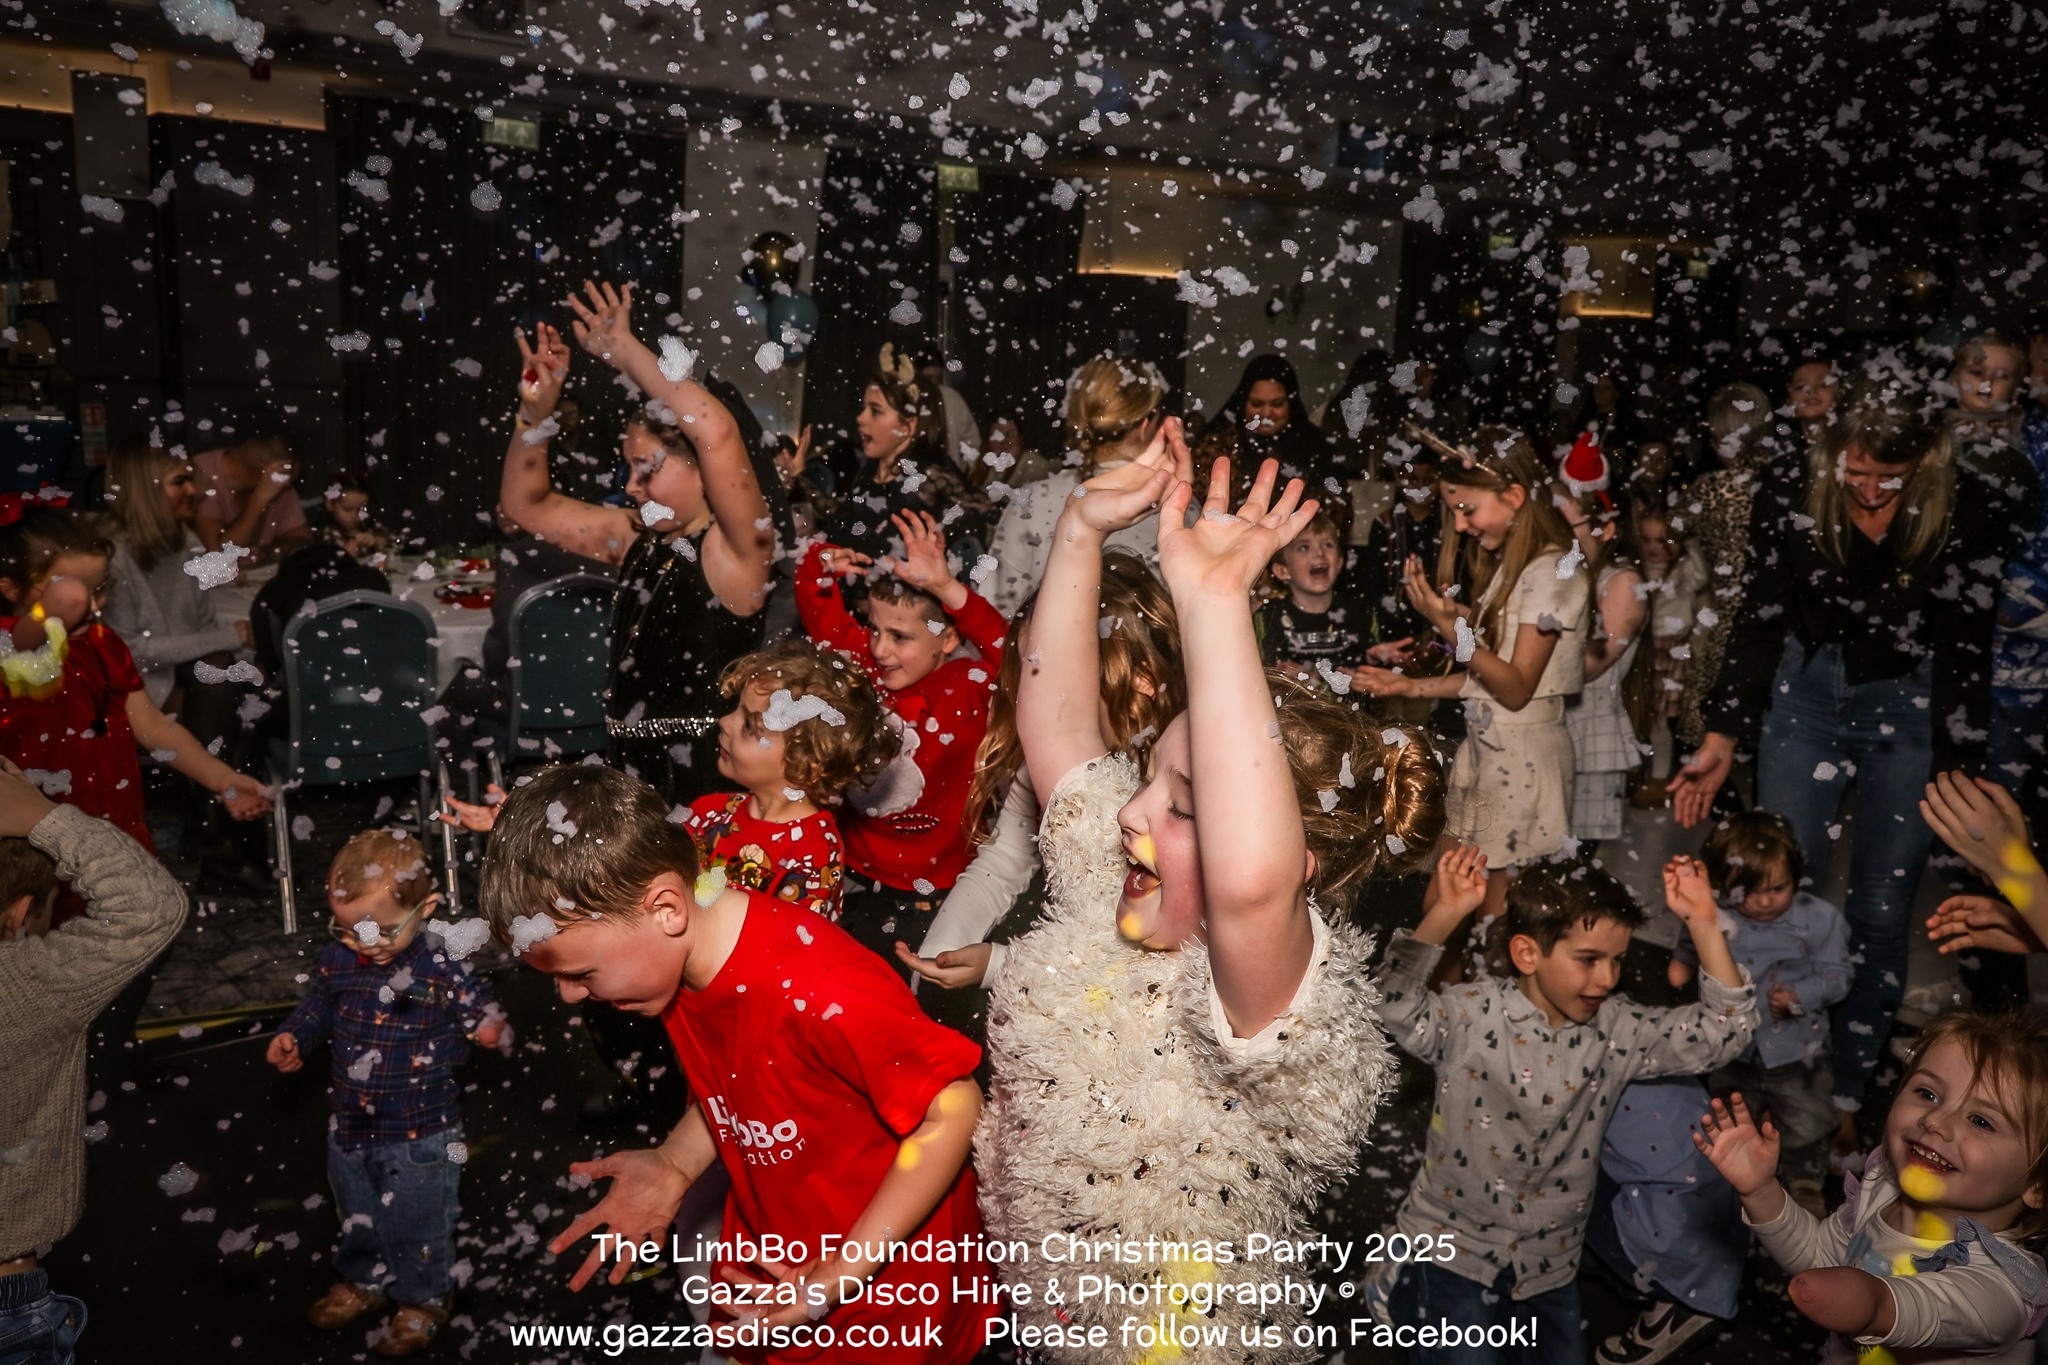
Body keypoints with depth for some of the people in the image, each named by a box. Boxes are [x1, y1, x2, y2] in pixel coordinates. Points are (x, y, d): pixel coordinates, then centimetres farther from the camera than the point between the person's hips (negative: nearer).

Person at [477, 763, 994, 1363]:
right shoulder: (675, 959, -8)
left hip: (889, 1282, -7)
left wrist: (838, 1277, -25)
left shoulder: (817, 992, -35)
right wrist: (673, 1166, -9)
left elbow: (955, 1106, -26)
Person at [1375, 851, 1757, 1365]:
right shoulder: (1472, 1014, -16)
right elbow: (1396, 1011, -32)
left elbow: (1724, 1030, -7)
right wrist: (1442, 917, -42)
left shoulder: (1617, 1029, -3)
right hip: (1451, 1251, -5)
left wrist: (1703, 924, -18)